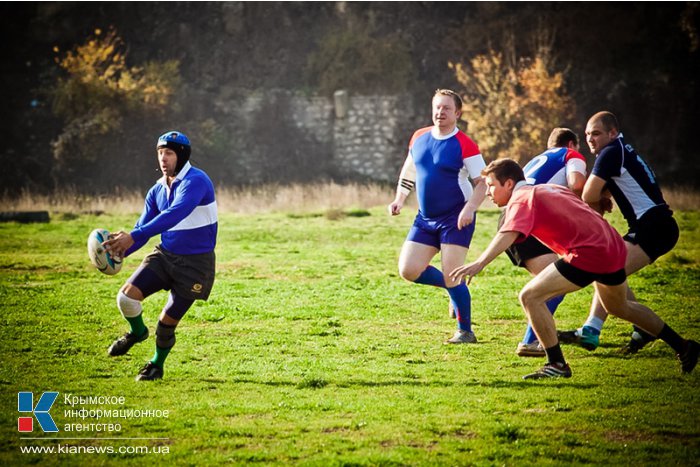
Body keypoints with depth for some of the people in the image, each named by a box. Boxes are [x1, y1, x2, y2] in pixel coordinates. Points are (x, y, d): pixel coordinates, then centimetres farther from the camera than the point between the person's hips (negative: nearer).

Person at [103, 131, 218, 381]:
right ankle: (137, 332, 18)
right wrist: (121, 250, -13)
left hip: (196, 262, -6)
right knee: (127, 295, -15)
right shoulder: (157, 190, 4)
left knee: (168, 321, -2)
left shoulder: (196, 181, -20)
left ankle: (157, 364, 27)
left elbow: (175, 215, -35)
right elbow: (143, 226, 8)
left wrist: (134, 237, -42)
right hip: (165, 255, 6)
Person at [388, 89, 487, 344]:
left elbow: (482, 182, -9)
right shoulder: (419, 138, 7)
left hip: (456, 218, -6)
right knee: (408, 270, -2)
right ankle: (454, 286, 23)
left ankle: (465, 332, 3)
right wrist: (400, 199, 8)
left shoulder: (465, 145, -11)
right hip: (426, 218, 6)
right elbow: (409, 172, 21)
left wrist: (470, 208, -25)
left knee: (451, 276, -11)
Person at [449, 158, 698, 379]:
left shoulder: (521, 199, -9)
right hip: (613, 246, 10)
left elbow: (508, 235, -26)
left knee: (530, 296, -9)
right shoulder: (549, 189, 19)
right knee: (619, 306, 32)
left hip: (587, 254, -10)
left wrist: (479, 264, -37)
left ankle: (557, 364, -7)